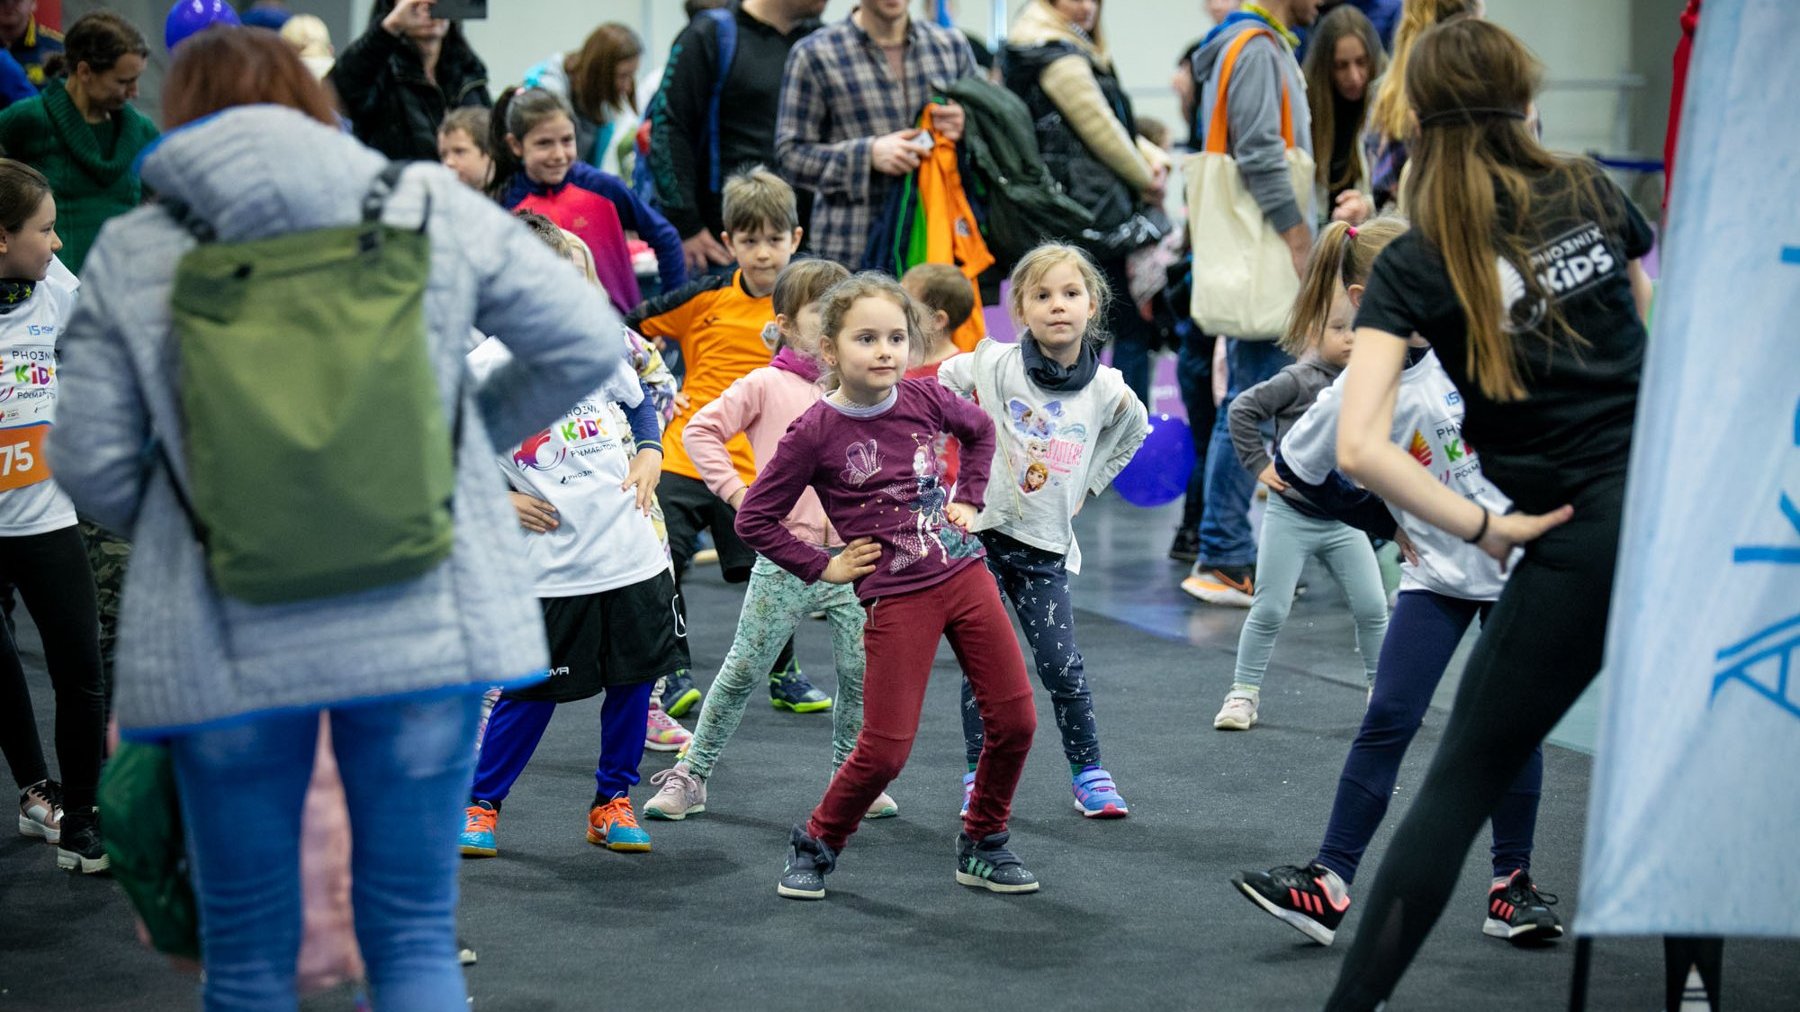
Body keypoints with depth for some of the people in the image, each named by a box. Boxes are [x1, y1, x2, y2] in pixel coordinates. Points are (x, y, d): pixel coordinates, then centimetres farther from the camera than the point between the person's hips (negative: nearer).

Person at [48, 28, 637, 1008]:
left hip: (225, 645, 0)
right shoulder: (433, 206, 3)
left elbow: (90, 463, 0)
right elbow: (586, 344, 7)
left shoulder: (130, 251, 1)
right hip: (423, 625, 1)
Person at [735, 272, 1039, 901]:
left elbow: (980, 430, 23)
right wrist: (822, 568, -5)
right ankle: (816, 846, 19)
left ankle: (982, 846, 23)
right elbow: (754, 519, -5)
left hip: (964, 573, 5)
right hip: (896, 599, -5)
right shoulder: (816, 432, -12)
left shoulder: (925, 400, 0)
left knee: (1015, 720, 4)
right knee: (885, 749, -6)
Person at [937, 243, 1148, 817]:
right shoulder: (992, 365, -12)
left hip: (1046, 547, 1)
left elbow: (1133, 429, 19)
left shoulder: (1106, 389, -4)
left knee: (1062, 664, -2)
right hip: (979, 532, -1)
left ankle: (1088, 772, 14)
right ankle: (979, 774, 15)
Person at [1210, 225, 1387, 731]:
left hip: (1344, 518, 5)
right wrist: (1261, 465, -13)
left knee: (1372, 607, 3)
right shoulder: (1298, 380, -14)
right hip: (1291, 515, -4)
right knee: (1270, 610, 0)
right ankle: (1244, 693, 11)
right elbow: (1242, 411, -15)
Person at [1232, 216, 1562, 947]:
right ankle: (1329, 884, -8)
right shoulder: (1357, 394, -10)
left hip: (1517, 556, 1)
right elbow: (1295, 466, 3)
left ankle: (1511, 883, 15)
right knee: (1388, 718, -8)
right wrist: (1382, 522, 4)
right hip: (1436, 570, -1)